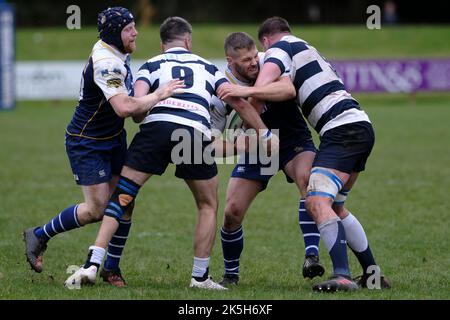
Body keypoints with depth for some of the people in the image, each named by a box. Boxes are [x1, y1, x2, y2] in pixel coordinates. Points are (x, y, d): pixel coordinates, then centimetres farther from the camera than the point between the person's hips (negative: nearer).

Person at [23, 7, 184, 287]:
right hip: (87, 145, -9)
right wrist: (159, 95, -29)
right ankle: (38, 237, 13)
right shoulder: (105, 64, -28)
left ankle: (111, 268, 14)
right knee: (97, 209, -6)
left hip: (114, 138, 9)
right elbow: (124, 107, -39)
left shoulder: (119, 55, 3)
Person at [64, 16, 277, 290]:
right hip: (197, 132, 1)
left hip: (157, 126, -1)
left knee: (121, 197, 8)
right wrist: (265, 134, 21)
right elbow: (238, 101, 17)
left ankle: (93, 265, -5)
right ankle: (200, 276, 18)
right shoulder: (207, 67, 29)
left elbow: (137, 101, 4)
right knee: (208, 206, 21)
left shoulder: (152, 65, 24)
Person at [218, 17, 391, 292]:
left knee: (317, 202, -19)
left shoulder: (279, 47, 3)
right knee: (334, 207, 18)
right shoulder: (307, 50, 30)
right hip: (362, 127, 9)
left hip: (342, 131, -9)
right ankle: (373, 274, 20)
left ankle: (343, 277, -33)